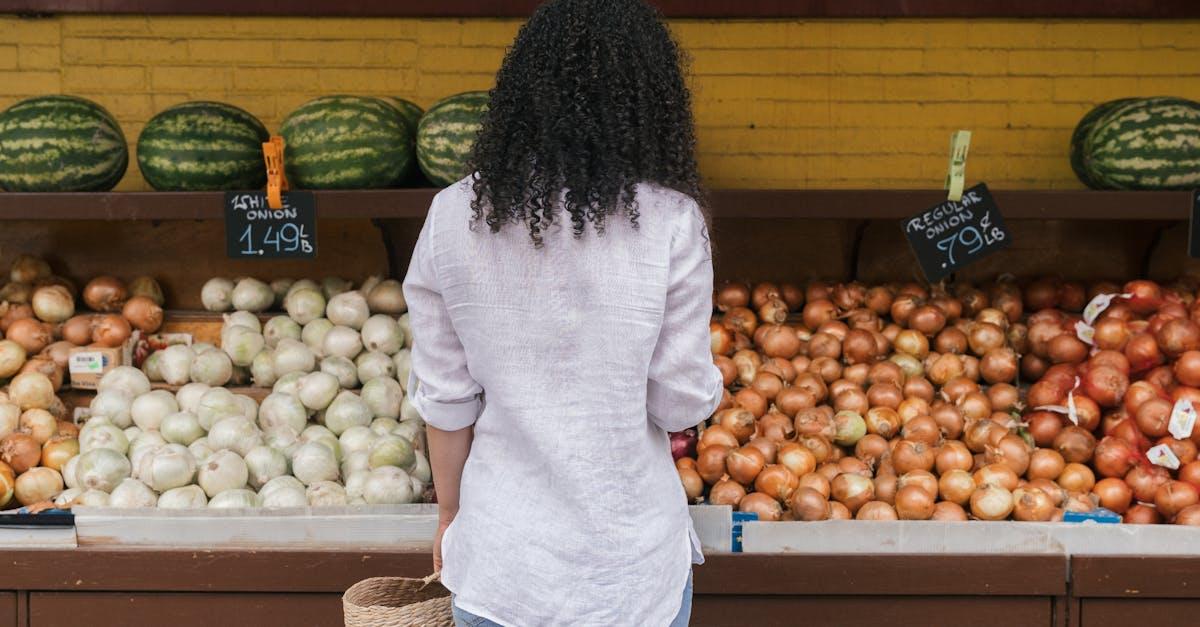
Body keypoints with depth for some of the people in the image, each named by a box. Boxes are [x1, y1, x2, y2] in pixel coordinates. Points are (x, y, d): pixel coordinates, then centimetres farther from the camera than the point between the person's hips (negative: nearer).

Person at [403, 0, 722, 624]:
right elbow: (683, 402, -9)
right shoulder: (670, 221, -15)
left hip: (500, 559, 2)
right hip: (630, 563, -1)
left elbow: (445, 400, -2)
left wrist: (451, 514, 12)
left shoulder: (454, 216, -8)